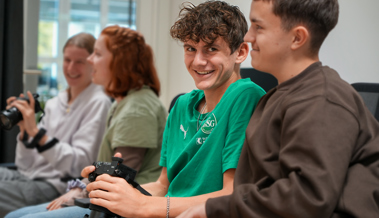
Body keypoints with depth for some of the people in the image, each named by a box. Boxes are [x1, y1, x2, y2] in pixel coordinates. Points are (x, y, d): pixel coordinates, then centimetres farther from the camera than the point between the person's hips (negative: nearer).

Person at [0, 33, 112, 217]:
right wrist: (24, 130, -2)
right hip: (26, 177, 7)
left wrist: (37, 132, -19)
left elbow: (79, 165, -14)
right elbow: (26, 164, 15)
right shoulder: (54, 103, 16)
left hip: (55, 187, -7)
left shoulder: (98, 103, -4)